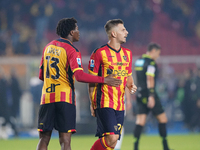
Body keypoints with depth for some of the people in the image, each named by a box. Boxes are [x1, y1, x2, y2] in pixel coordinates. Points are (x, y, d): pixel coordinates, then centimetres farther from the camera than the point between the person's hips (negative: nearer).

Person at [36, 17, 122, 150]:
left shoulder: (48, 47, 15)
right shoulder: (72, 51, -5)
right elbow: (79, 76, -19)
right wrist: (104, 80, -16)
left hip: (46, 97, 5)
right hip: (65, 98, -5)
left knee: (44, 139, 7)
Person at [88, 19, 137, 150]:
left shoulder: (127, 53, 14)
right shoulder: (99, 53, -6)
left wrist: (131, 86, 2)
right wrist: (92, 103, -3)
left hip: (120, 104, 7)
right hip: (104, 103, -7)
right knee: (111, 138, -19)